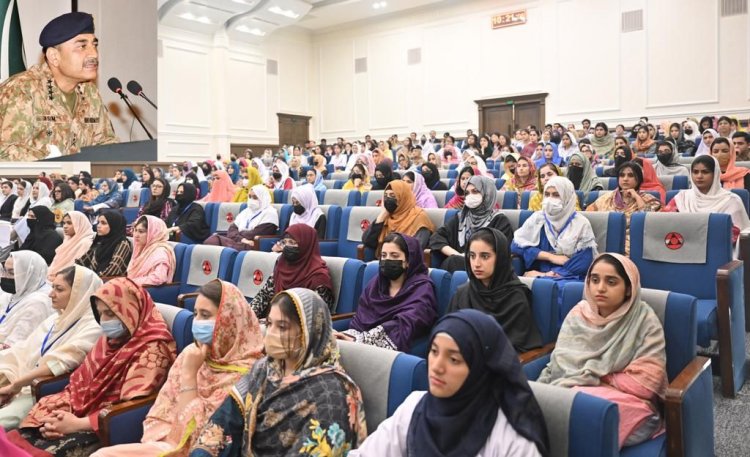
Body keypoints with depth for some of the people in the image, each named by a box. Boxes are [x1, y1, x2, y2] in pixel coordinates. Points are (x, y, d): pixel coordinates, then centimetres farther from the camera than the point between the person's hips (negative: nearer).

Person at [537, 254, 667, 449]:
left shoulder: (645, 320, -4)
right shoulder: (578, 314, 8)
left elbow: (644, 382, -10)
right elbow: (559, 365, 6)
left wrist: (595, 378, -8)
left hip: (628, 402, -3)